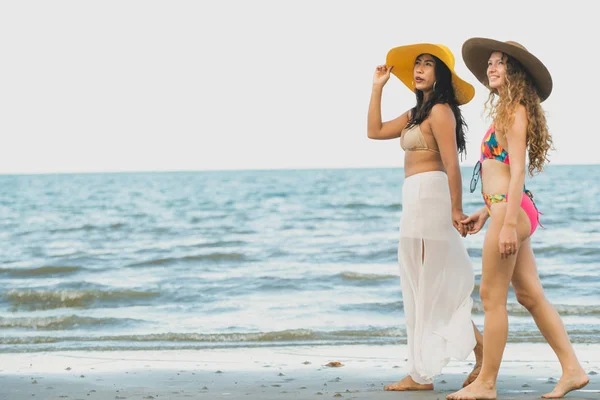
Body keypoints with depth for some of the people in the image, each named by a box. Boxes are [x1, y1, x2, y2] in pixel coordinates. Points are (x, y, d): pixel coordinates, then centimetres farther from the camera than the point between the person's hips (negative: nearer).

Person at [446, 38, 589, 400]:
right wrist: (485, 212, 21)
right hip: (508, 209, 10)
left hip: (511, 209, -10)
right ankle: (572, 370, 14)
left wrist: (509, 223, -22)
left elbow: (518, 171, -17)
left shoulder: (515, 111, -10)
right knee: (531, 294, 11)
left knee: (492, 296, -3)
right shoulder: (507, 111, 18)